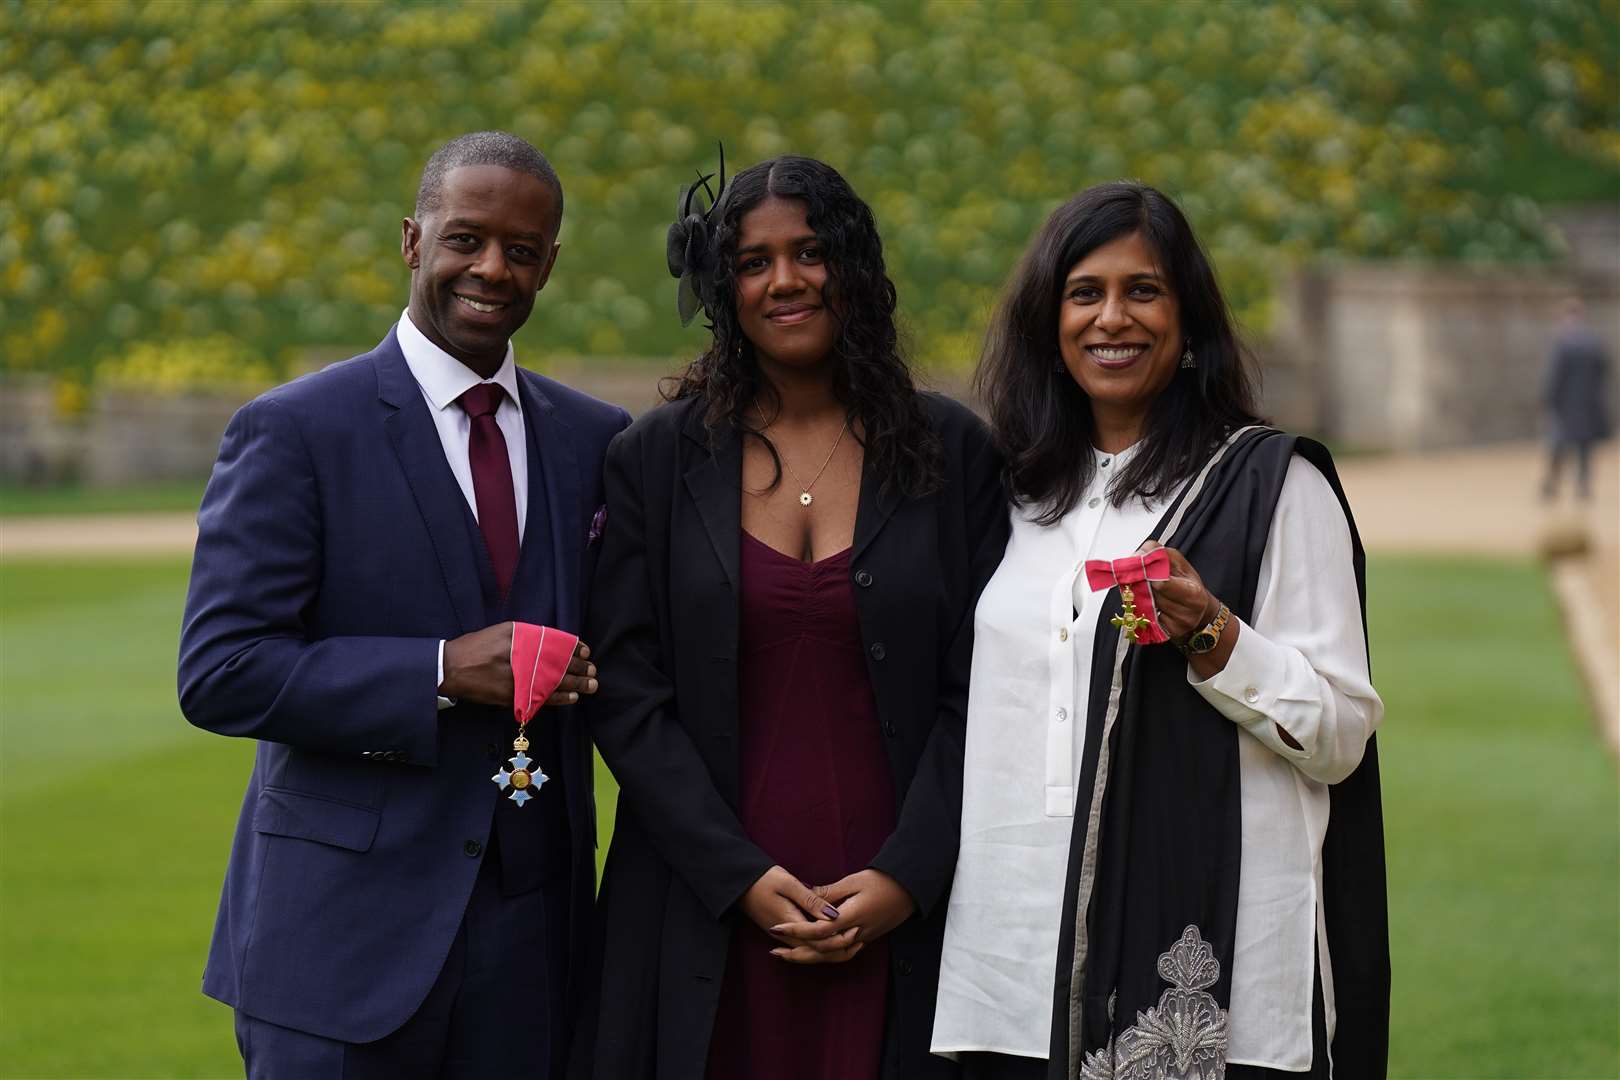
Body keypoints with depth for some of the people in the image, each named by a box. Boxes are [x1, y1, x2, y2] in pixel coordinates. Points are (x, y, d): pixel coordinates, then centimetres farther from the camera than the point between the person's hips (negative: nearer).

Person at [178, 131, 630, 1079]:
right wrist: (442, 674, -18)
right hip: (343, 930, -4)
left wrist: (586, 675, -5)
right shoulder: (293, 430, -4)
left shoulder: (595, 440, 10)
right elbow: (220, 672, -10)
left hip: (533, 931, 4)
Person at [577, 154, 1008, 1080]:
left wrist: (905, 878, -9)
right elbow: (627, 694, 0)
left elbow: (978, 691, 1)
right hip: (708, 915, 0)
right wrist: (740, 876, -9)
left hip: (900, 909, 0)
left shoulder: (952, 451, 4)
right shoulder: (658, 458, 4)